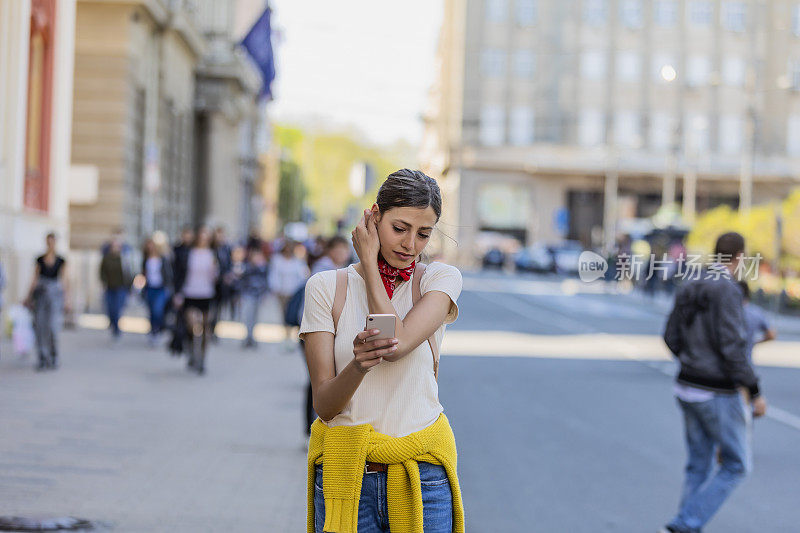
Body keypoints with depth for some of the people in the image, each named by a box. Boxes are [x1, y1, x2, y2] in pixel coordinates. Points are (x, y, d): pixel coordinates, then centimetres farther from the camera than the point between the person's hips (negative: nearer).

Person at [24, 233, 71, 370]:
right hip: (40, 294, 2)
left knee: (53, 326, -10)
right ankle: (43, 359, 3)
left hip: (55, 293, -2)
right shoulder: (40, 260, 7)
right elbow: (35, 279, 11)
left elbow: (65, 280, 3)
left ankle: (54, 357, 12)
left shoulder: (61, 261, 3)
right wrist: (29, 297, 8)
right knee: (39, 326, -4)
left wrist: (66, 299, -2)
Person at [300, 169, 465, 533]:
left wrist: (369, 261, -7)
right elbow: (324, 404, -6)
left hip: (422, 476, 0)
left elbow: (397, 345, -19)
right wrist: (358, 365, -28)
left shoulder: (441, 278, 1)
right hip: (346, 473, 0)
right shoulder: (326, 287, 0)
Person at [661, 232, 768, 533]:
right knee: (736, 466, 7)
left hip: (688, 388, 8)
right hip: (719, 395, -8)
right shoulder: (727, 290, -18)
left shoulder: (688, 289, 6)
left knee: (699, 466, 17)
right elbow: (731, 345, -23)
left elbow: (672, 338, 12)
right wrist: (755, 392, -17)